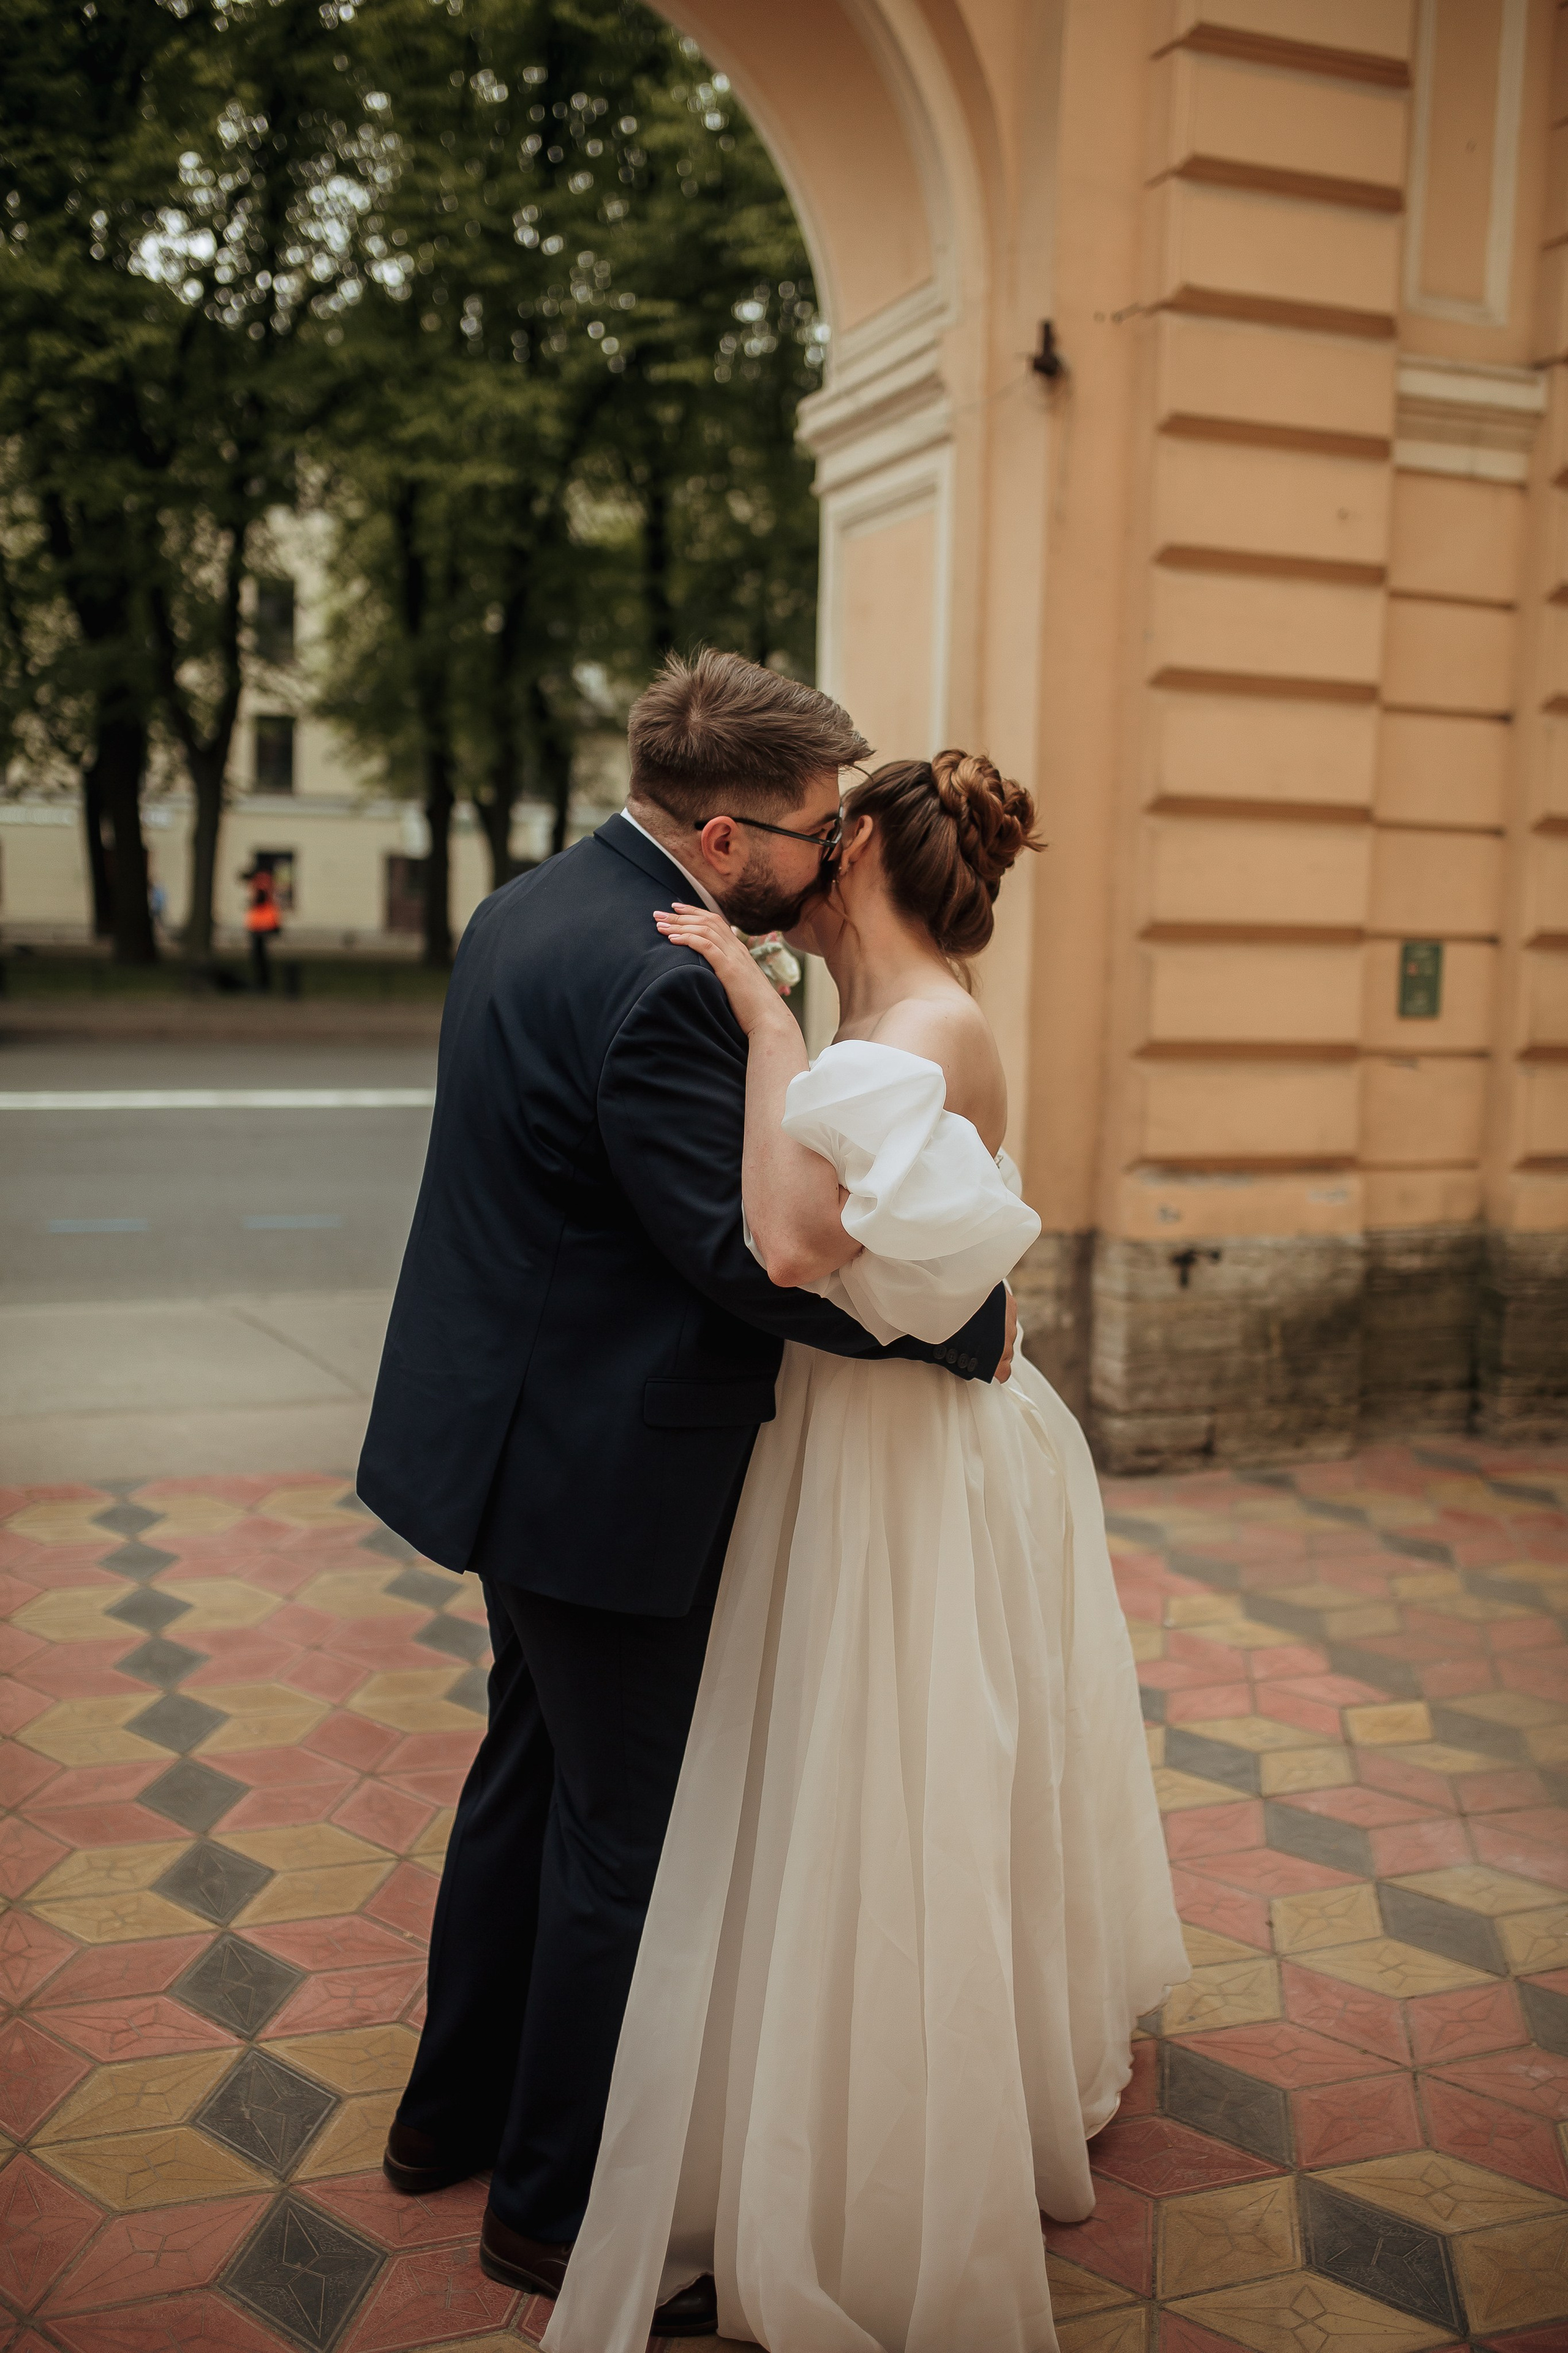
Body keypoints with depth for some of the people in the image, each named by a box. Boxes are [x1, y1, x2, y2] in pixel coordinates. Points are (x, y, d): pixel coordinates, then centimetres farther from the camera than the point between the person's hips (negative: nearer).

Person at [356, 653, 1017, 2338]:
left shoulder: (531, 910, 7)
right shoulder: (649, 982, -26)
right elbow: (750, 1252, -26)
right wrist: (977, 1321, -16)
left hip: (520, 1435, 10)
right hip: (607, 1475, -10)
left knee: (529, 1773, 24)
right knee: (627, 1830, 7)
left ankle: (453, 2115, 41)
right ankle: (555, 2203, 26)